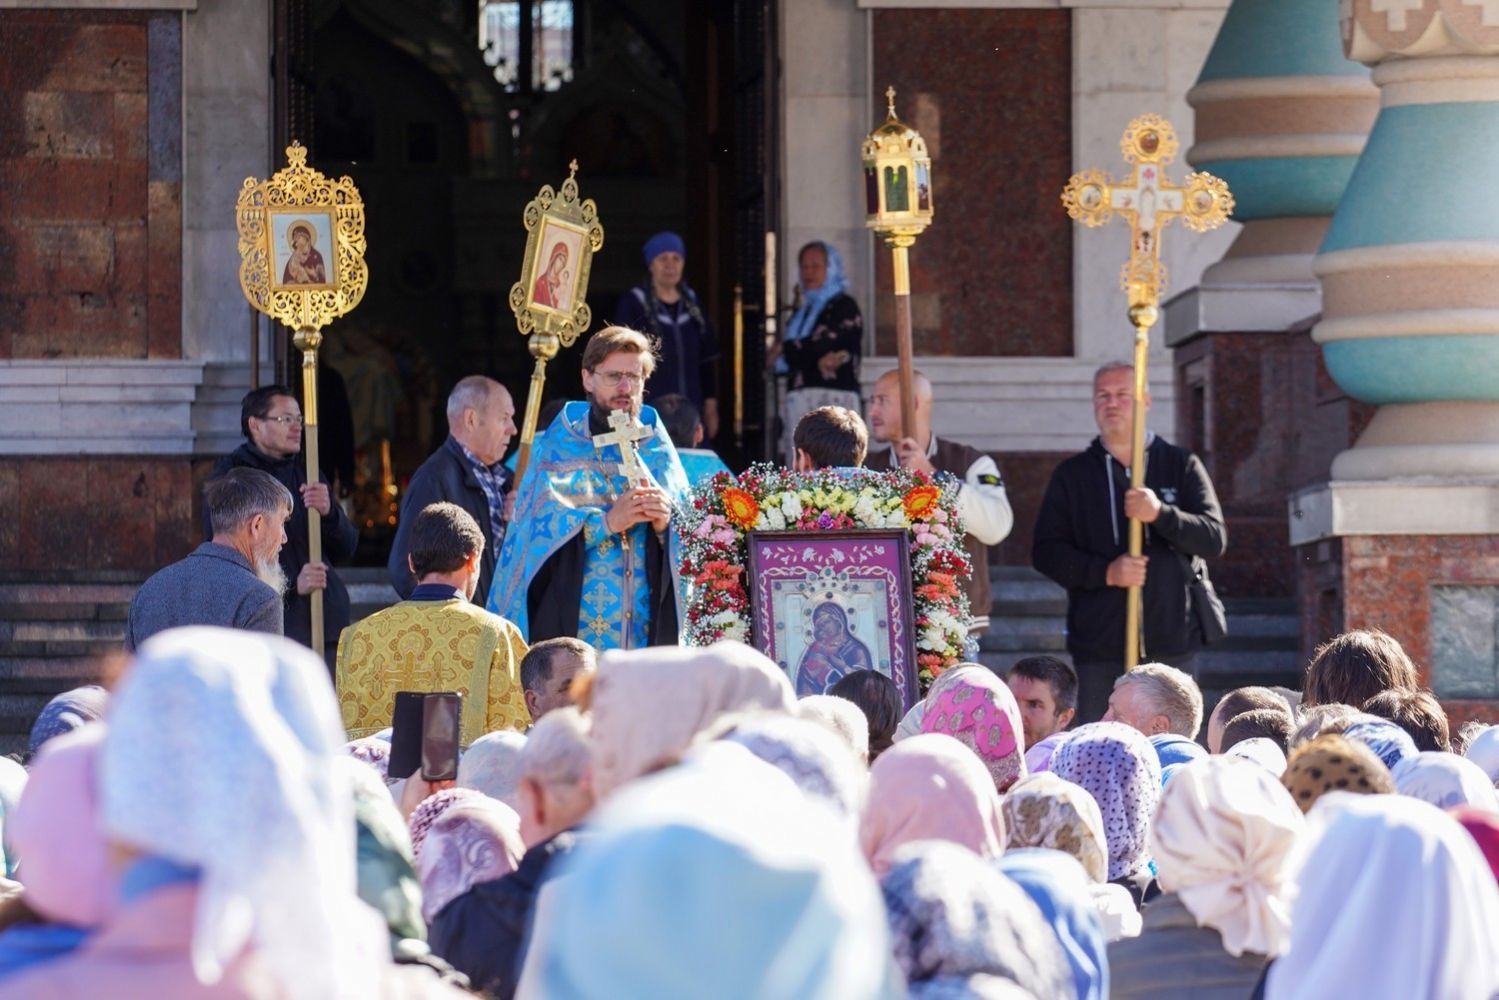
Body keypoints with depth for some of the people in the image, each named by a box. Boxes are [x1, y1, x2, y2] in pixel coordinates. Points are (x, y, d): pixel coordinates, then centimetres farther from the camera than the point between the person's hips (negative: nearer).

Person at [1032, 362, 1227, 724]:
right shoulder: (1072, 475, 12)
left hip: (1170, 641, 0)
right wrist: (1105, 572, -10)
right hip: (1100, 644, 0)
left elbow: (1215, 538, 1)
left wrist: (1160, 514, -16)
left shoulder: (1181, 466, 10)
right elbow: (1045, 551, 6)